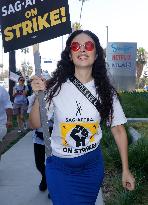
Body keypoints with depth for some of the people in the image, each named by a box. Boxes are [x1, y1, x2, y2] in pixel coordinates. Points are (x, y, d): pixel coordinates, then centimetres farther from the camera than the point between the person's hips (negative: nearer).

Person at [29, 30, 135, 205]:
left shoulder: (106, 91, -7)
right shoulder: (56, 87, -12)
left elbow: (118, 130, -3)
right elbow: (36, 124, -5)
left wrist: (125, 170, -2)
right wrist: (38, 97, -22)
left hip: (92, 165, 2)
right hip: (60, 168, -2)